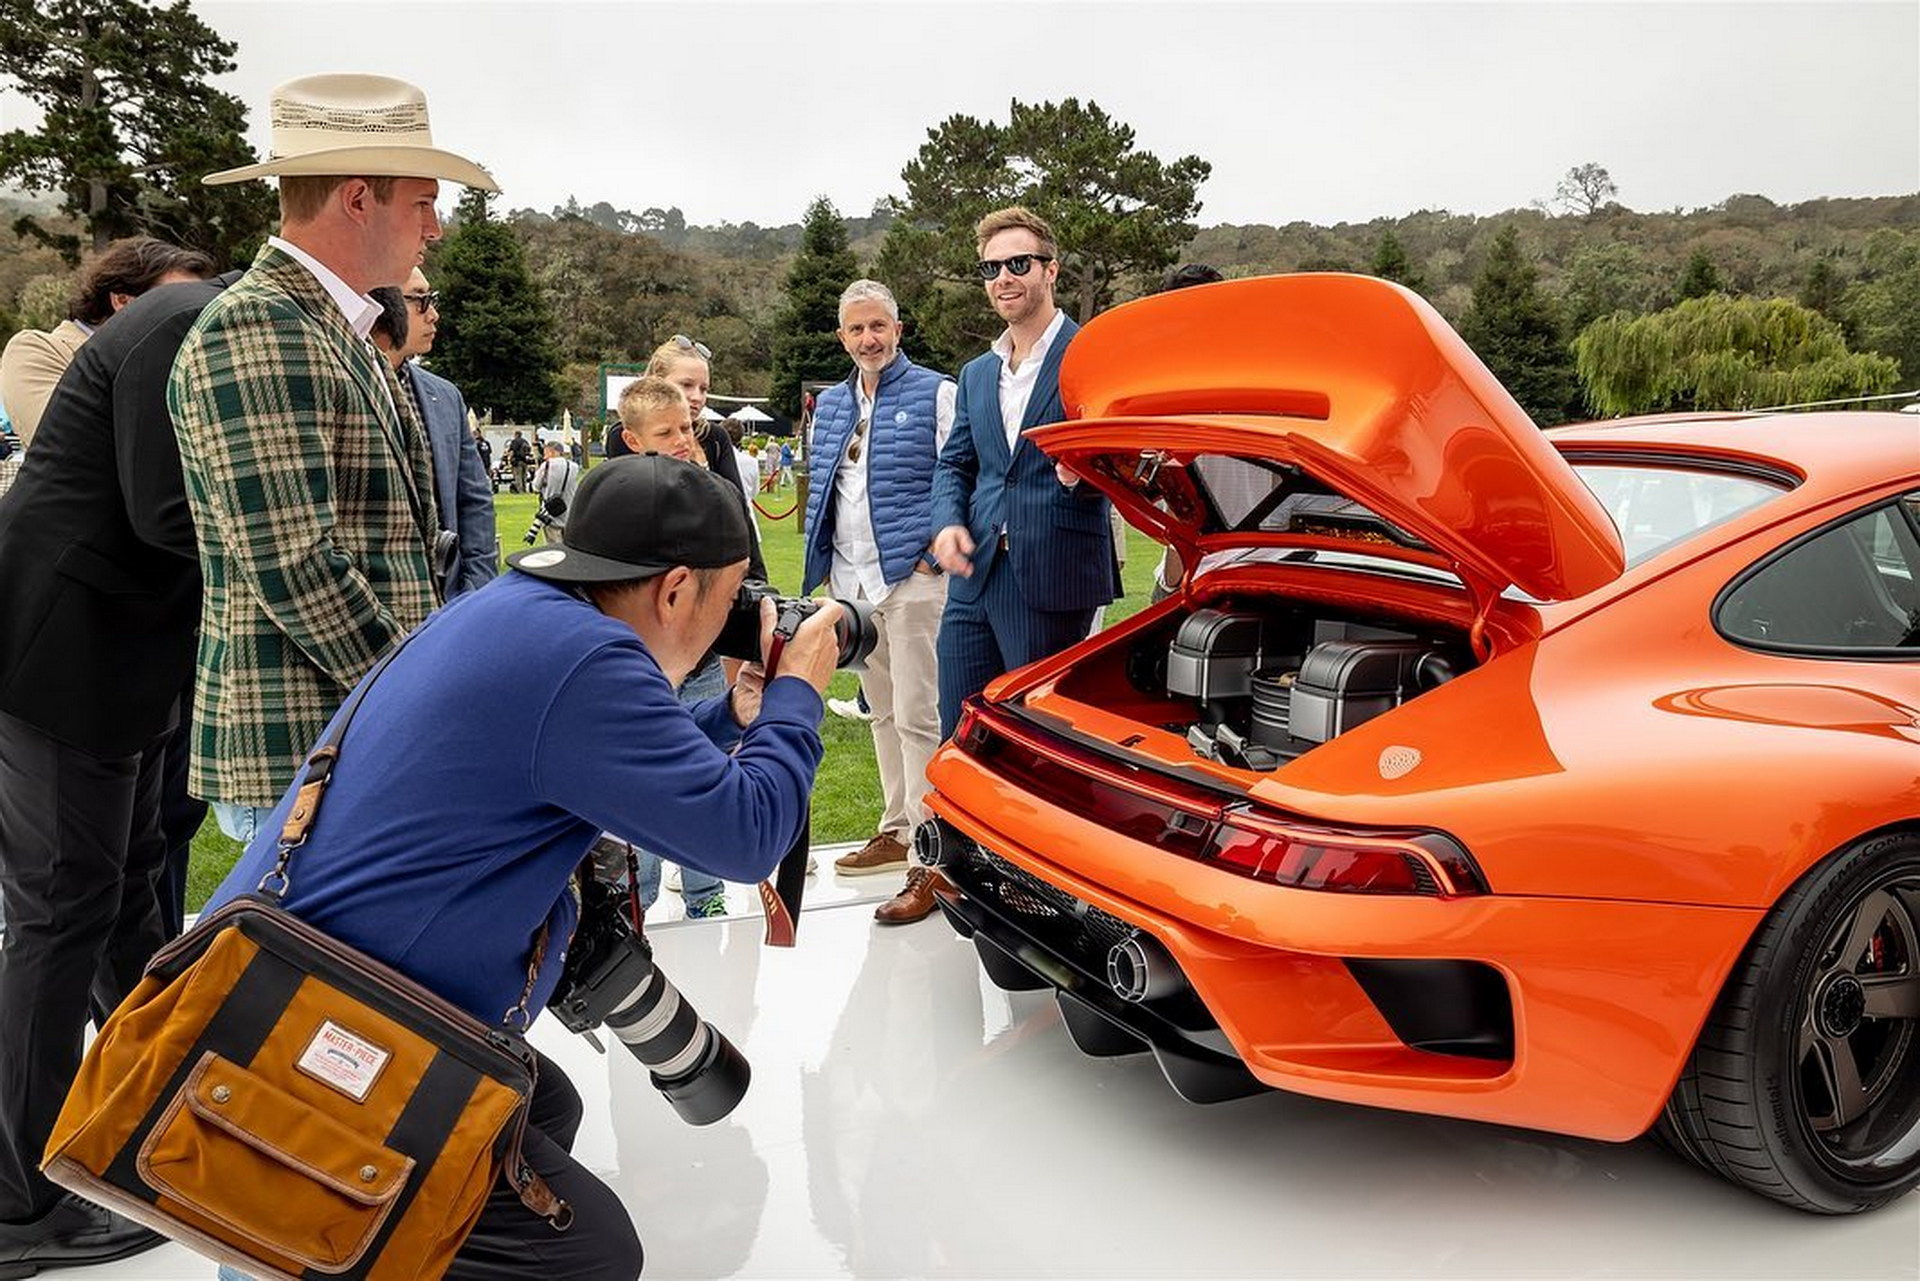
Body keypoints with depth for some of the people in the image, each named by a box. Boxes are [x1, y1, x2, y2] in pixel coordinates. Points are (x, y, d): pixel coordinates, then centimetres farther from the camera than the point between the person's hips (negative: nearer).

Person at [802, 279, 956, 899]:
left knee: (916, 714, -9)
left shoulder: (933, 393, -2)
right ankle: (897, 829, 27)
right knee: (882, 711, 15)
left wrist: (936, 553, -13)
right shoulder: (829, 405, 17)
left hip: (911, 574, -7)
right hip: (853, 579, 7)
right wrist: (821, 562, 15)